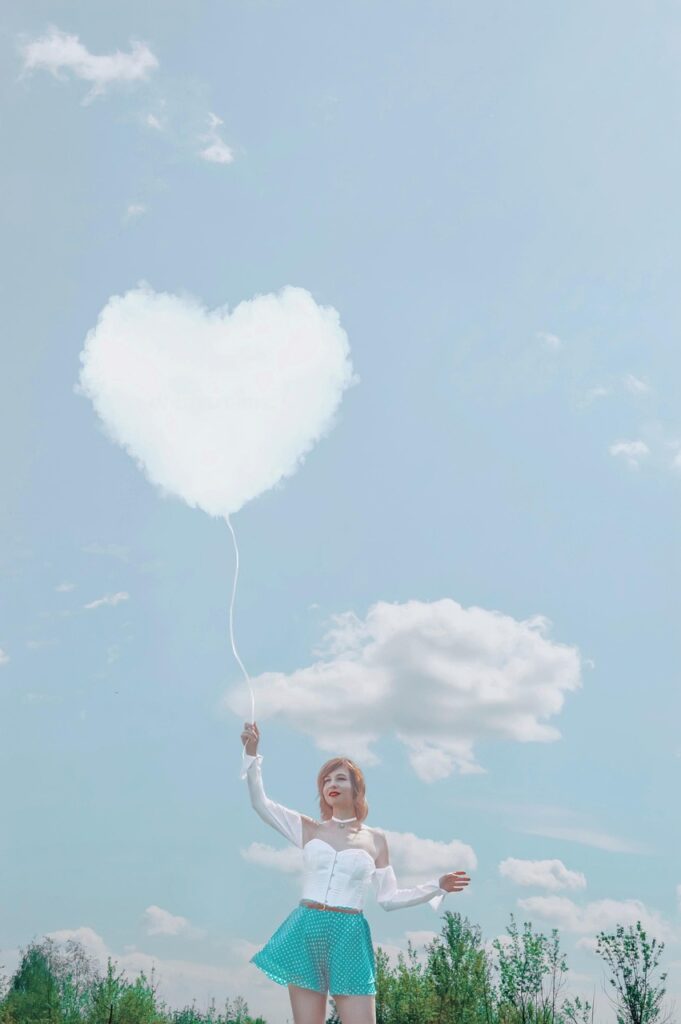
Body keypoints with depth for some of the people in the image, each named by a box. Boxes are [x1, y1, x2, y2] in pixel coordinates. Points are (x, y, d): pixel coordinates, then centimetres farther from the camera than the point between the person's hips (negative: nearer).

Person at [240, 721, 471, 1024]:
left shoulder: (375, 839, 8)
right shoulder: (309, 829, 8)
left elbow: (388, 898, 10)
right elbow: (260, 802, 2)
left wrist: (438, 886, 3)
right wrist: (252, 752, -6)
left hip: (349, 937, -1)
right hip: (305, 932, 1)